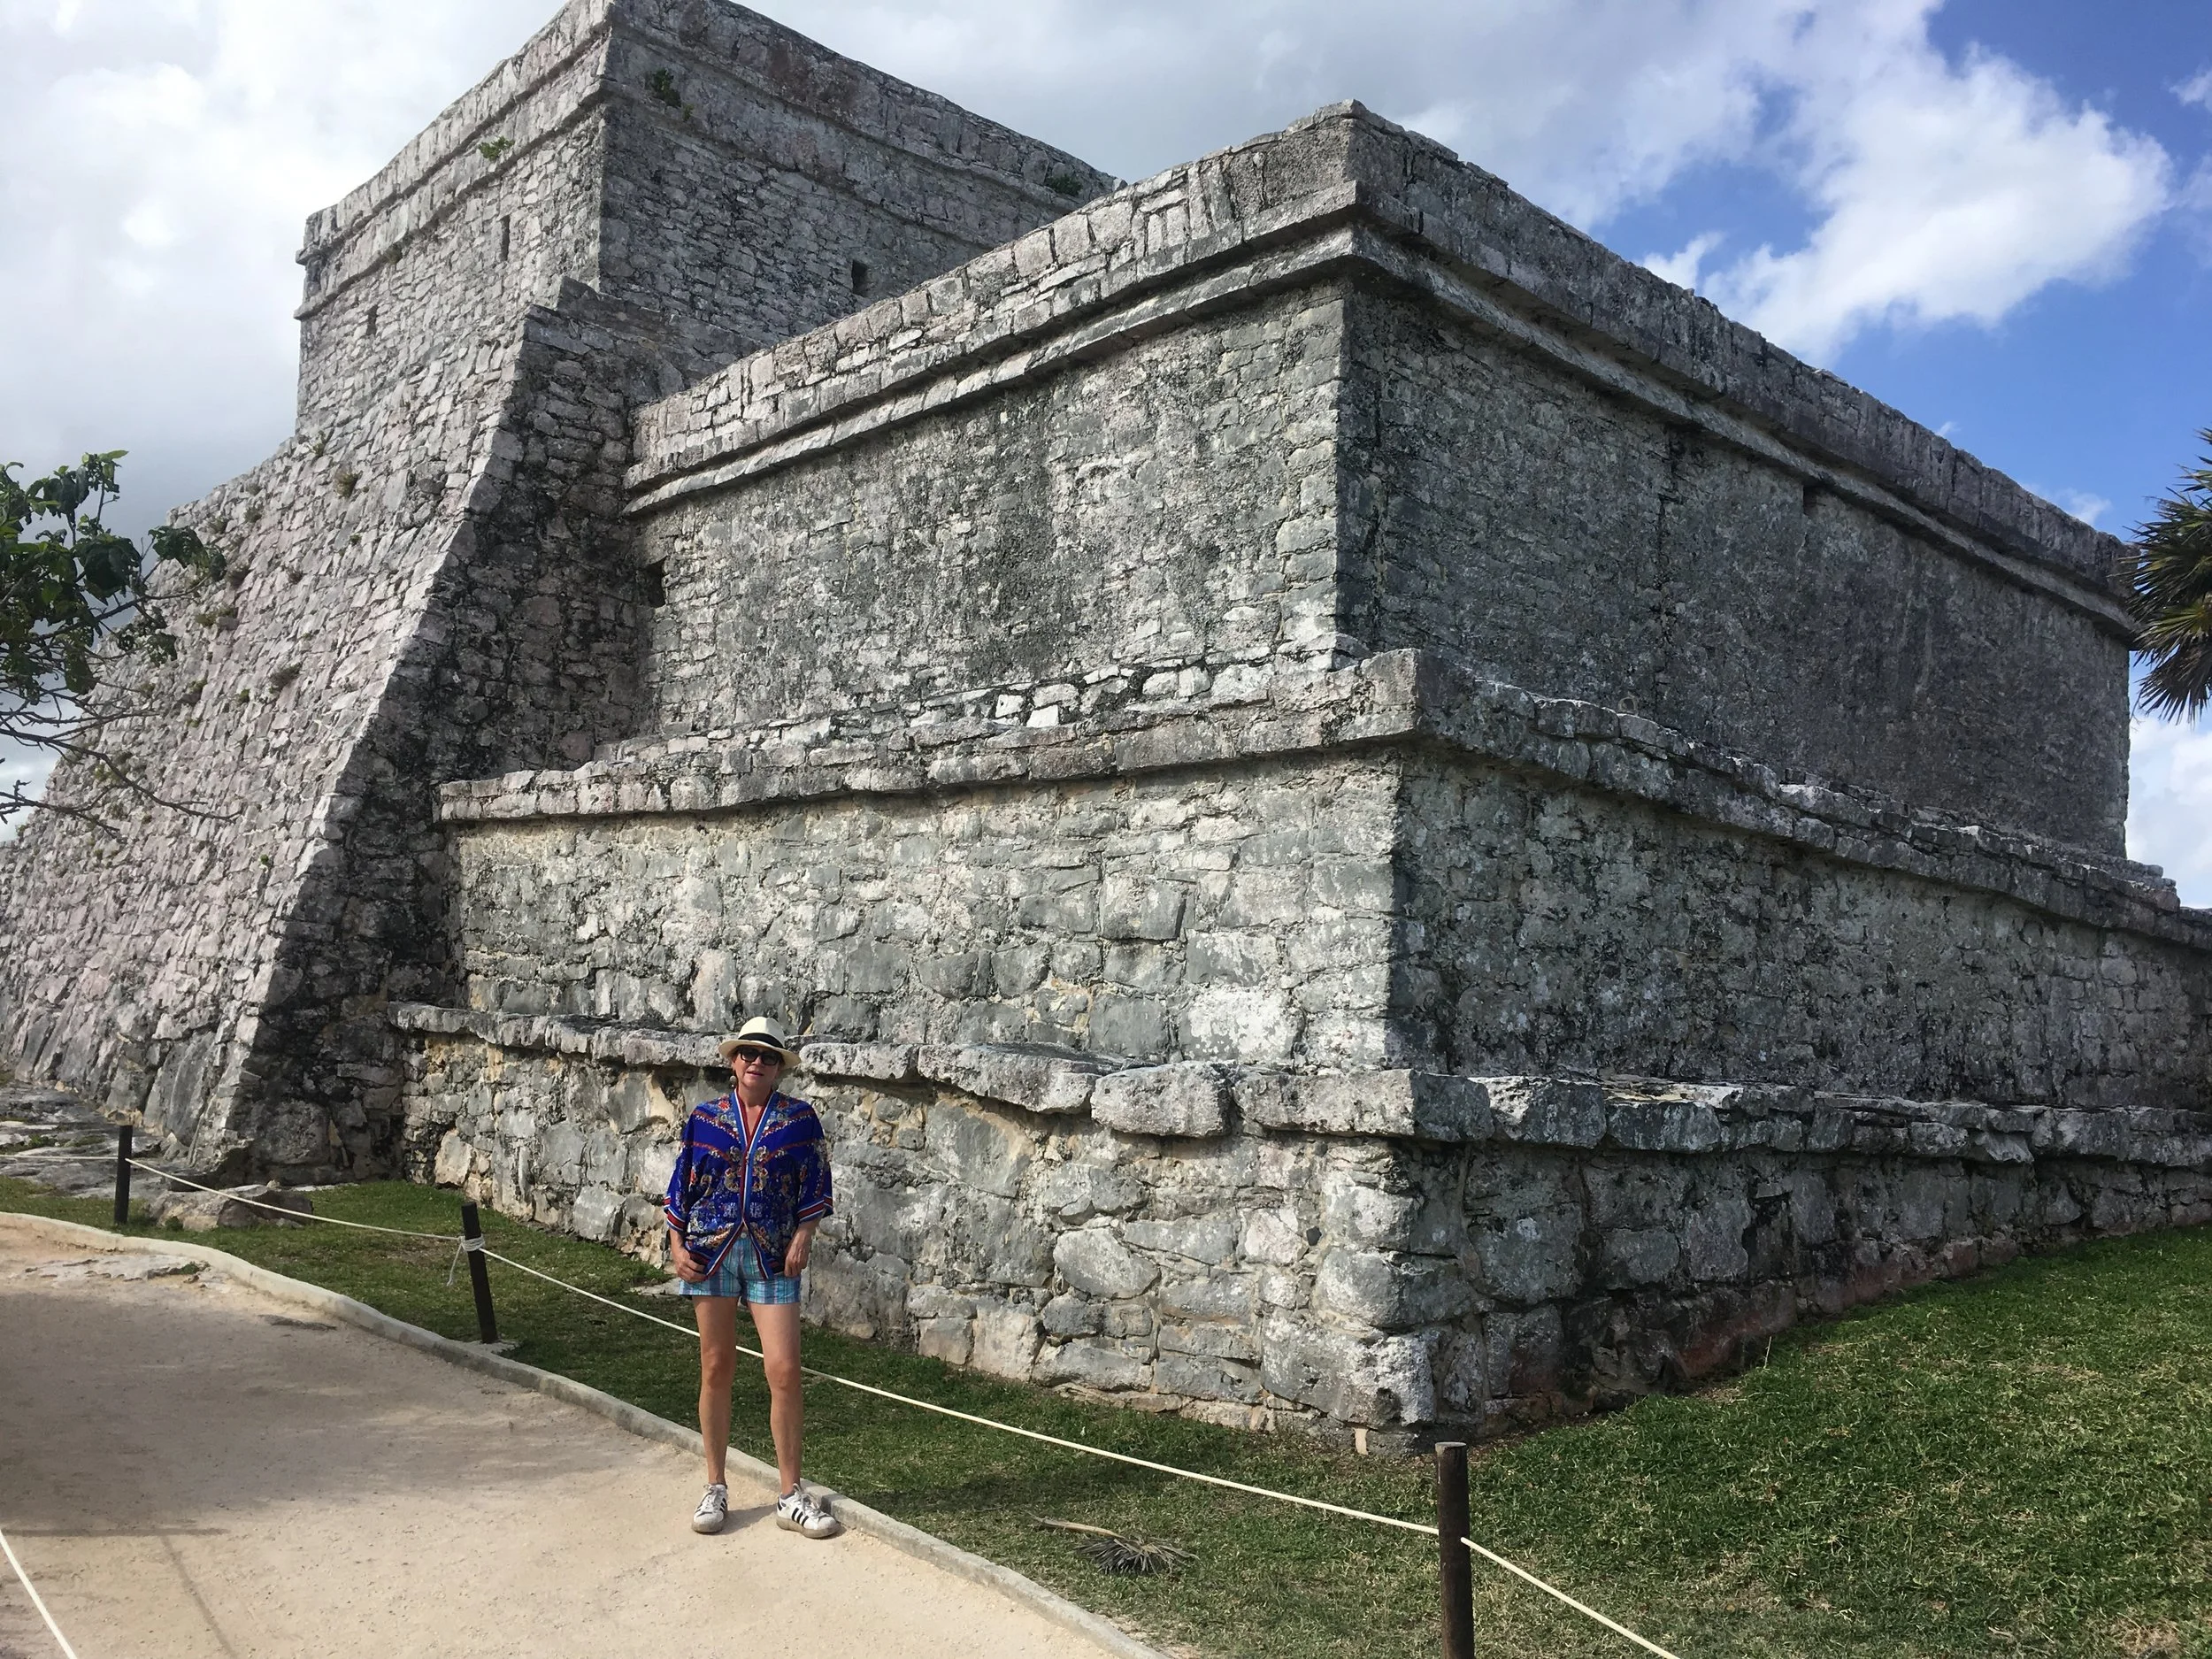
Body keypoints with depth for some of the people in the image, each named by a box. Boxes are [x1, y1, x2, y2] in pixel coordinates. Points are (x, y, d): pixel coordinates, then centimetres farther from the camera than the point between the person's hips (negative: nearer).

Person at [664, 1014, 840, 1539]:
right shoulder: (704, 1118, 5)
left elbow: (816, 1187, 3)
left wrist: (803, 1234, -10)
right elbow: (680, 1187, 9)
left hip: (772, 1258, -1)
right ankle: (715, 1489, 21)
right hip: (711, 1254, 1)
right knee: (716, 1368, 7)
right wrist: (676, 1245, 1)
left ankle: (792, 1496, 6)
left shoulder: (799, 1119, 1)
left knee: (784, 1371, -7)